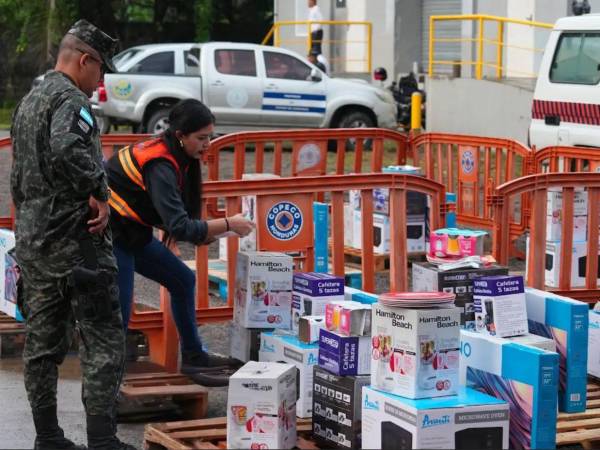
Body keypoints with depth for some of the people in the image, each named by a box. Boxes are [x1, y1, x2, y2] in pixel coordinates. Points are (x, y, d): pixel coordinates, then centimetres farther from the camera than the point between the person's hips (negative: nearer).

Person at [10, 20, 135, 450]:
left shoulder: (28, 101, 19)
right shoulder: (71, 100, -13)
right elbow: (69, 149, -34)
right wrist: (98, 193, -23)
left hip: (31, 241, 9)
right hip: (75, 238, -9)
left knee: (42, 343, 12)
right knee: (104, 341, -4)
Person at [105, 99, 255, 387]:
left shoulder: (173, 156, 4)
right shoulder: (160, 166, -25)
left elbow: (173, 219, 9)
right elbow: (179, 227, -30)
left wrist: (208, 233, -5)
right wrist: (227, 224, -23)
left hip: (132, 232, 10)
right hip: (111, 235, -10)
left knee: (182, 280, 15)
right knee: (118, 318, -11)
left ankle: (193, 357, 26)